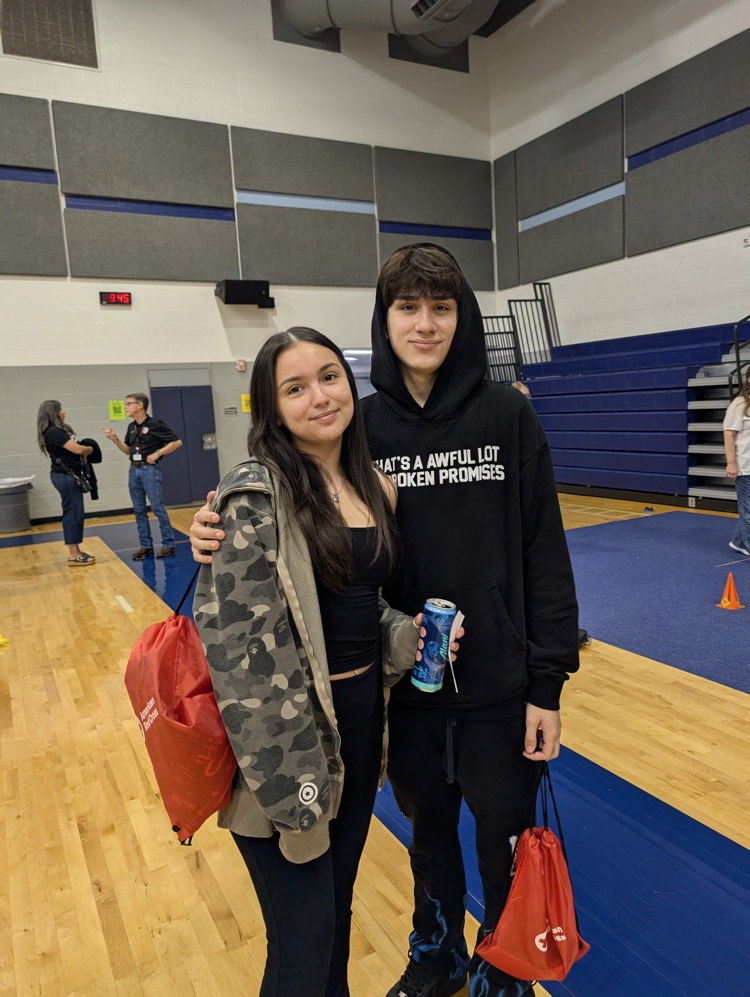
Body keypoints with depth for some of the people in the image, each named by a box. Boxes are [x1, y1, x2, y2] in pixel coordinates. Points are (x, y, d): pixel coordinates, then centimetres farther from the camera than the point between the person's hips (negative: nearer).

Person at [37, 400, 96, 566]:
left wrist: (84, 450, -6)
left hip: (71, 475, 10)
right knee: (72, 514, -7)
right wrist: (90, 449, -1)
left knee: (75, 513, 12)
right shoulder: (53, 432, -16)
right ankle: (73, 555, -3)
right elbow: (77, 449, -19)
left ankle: (76, 551, 18)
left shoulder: (60, 429, 16)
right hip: (65, 476, -10)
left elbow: (76, 448, 13)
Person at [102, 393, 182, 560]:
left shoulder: (155, 424, -10)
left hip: (150, 470, -7)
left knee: (158, 508, -4)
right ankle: (146, 545, 15)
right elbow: (128, 451, 18)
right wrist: (115, 439, 3)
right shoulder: (131, 427, 11)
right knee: (139, 510, 8)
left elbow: (177, 442, -11)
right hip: (134, 470, 7)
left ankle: (168, 544, 4)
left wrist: (157, 453, -15)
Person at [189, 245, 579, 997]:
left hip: (500, 685, -1)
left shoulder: (506, 414, -9)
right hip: (407, 687, 2)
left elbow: (544, 554, -7)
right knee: (428, 833, 24)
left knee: (505, 846, 17)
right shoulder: (362, 424, -5)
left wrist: (548, 681, -8)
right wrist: (228, 534, -17)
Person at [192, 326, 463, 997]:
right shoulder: (256, 496, -18)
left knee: (338, 909, 26)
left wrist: (404, 636, -4)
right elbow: (238, 646, -20)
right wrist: (286, 780, -18)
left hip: (362, 713, 7)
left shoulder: (371, 485, 4)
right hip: (289, 728, -6)